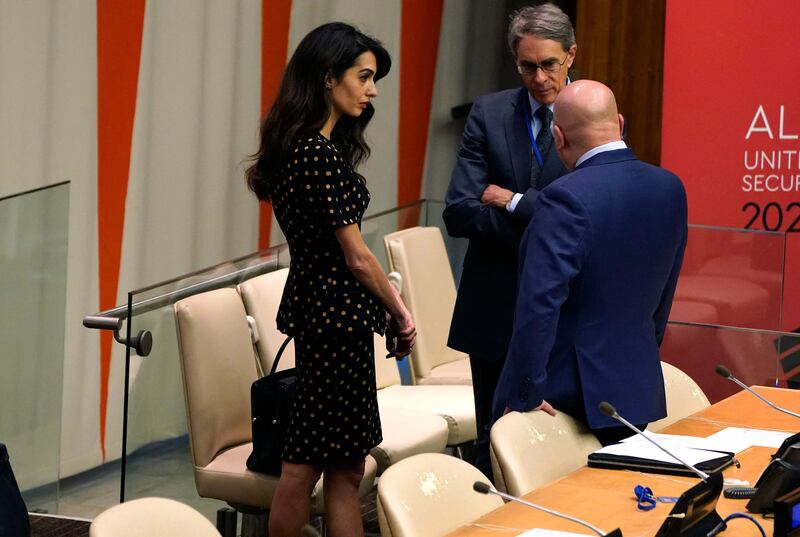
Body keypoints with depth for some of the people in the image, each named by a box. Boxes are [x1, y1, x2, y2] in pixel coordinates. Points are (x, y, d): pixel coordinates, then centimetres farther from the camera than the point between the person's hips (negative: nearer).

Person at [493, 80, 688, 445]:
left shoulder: (565, 200, -18)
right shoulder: (670, 189, 4)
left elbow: (538, 304, -21)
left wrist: (524, 396, -16)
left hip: (563, 390, -6)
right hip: (637, 389, 7)